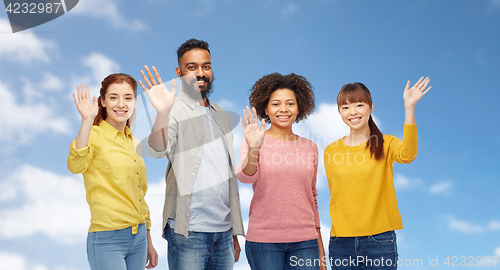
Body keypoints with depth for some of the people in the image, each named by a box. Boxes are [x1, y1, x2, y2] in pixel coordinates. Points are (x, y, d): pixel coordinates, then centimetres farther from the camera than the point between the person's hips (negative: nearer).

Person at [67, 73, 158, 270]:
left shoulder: (135, 144, 12)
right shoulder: (94, 136, -7)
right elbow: (76, 166, -29)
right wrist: (87, 121, -39)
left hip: (138, 237, 7)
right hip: (107, 239, -6)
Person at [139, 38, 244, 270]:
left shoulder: (222, 115, 16)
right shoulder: (176, 111, -4)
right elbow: (158, 150, -24)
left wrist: (235, 232, 17)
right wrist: (162, 113, -43)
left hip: (223, 230, 6)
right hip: (189, 232, -6)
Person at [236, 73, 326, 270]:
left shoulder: (310, 148, 9)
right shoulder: (253, 143, 0)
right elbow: (245, 177, -17)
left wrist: (320, 247, 17)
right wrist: (253, 149, -36)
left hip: (304, 241, 3)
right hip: (263, 239, -2)